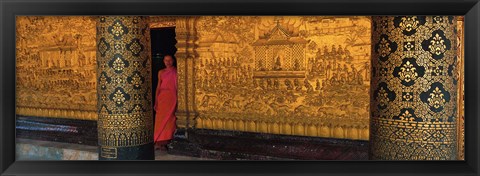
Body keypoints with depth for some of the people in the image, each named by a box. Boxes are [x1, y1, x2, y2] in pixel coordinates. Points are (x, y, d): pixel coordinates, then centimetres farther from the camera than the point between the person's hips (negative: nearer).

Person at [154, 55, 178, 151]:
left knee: (169, 120, -4)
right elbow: (158, 87, 12)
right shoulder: (161, 72, 12)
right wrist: (156, 101, 6)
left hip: (172, 97, -2)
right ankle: (158, 142, 0)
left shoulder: (176, 72, 5)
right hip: (162, 97, 2)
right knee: (160, 120, -2)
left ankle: (164, 143, 0)